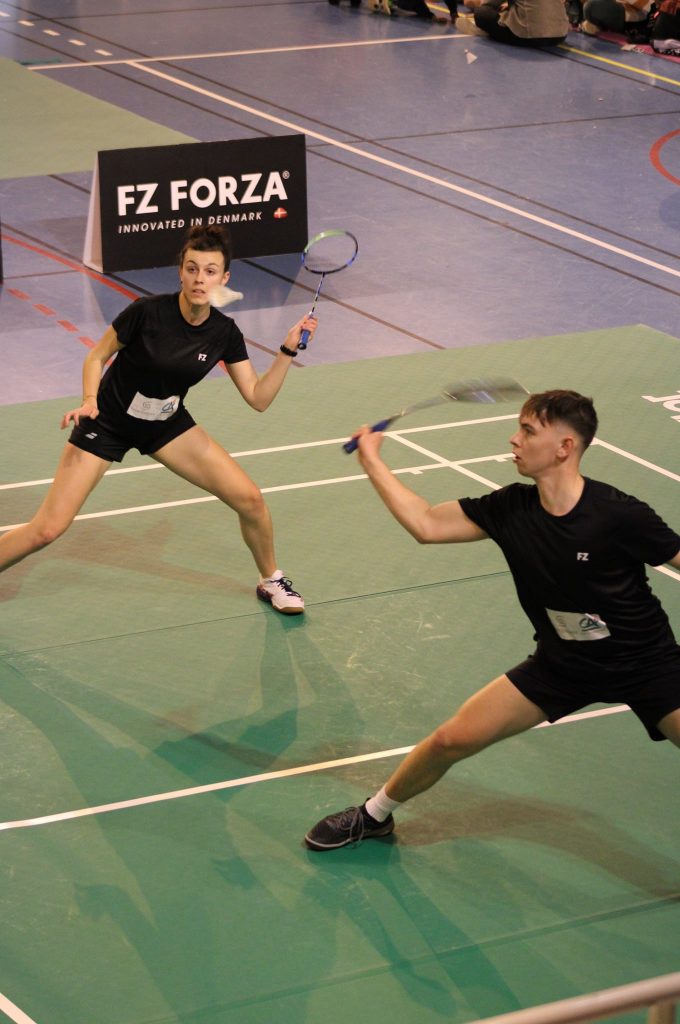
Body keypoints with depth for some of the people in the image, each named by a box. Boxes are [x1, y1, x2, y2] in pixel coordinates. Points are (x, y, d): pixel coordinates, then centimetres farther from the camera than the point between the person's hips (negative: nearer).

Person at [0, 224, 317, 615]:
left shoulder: (225, 332, -12)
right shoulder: (148, 312, -24)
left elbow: (258, 397, -7)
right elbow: (97, 357, -9)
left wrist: (288, 350, -17)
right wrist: (89, 400, -25)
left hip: (167, 424, 4)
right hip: (108, 422, -4)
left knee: (250, 499, -7)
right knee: (47, 530, -12)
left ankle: (271, 580, 20)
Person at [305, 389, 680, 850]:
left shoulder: (620, 516, -25)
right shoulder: (511, 509, -10)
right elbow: (426, 524, -3)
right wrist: (372, 460, -1)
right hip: (563, 663, 4)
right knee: (453, 739, 1)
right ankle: (375, 815, 24)